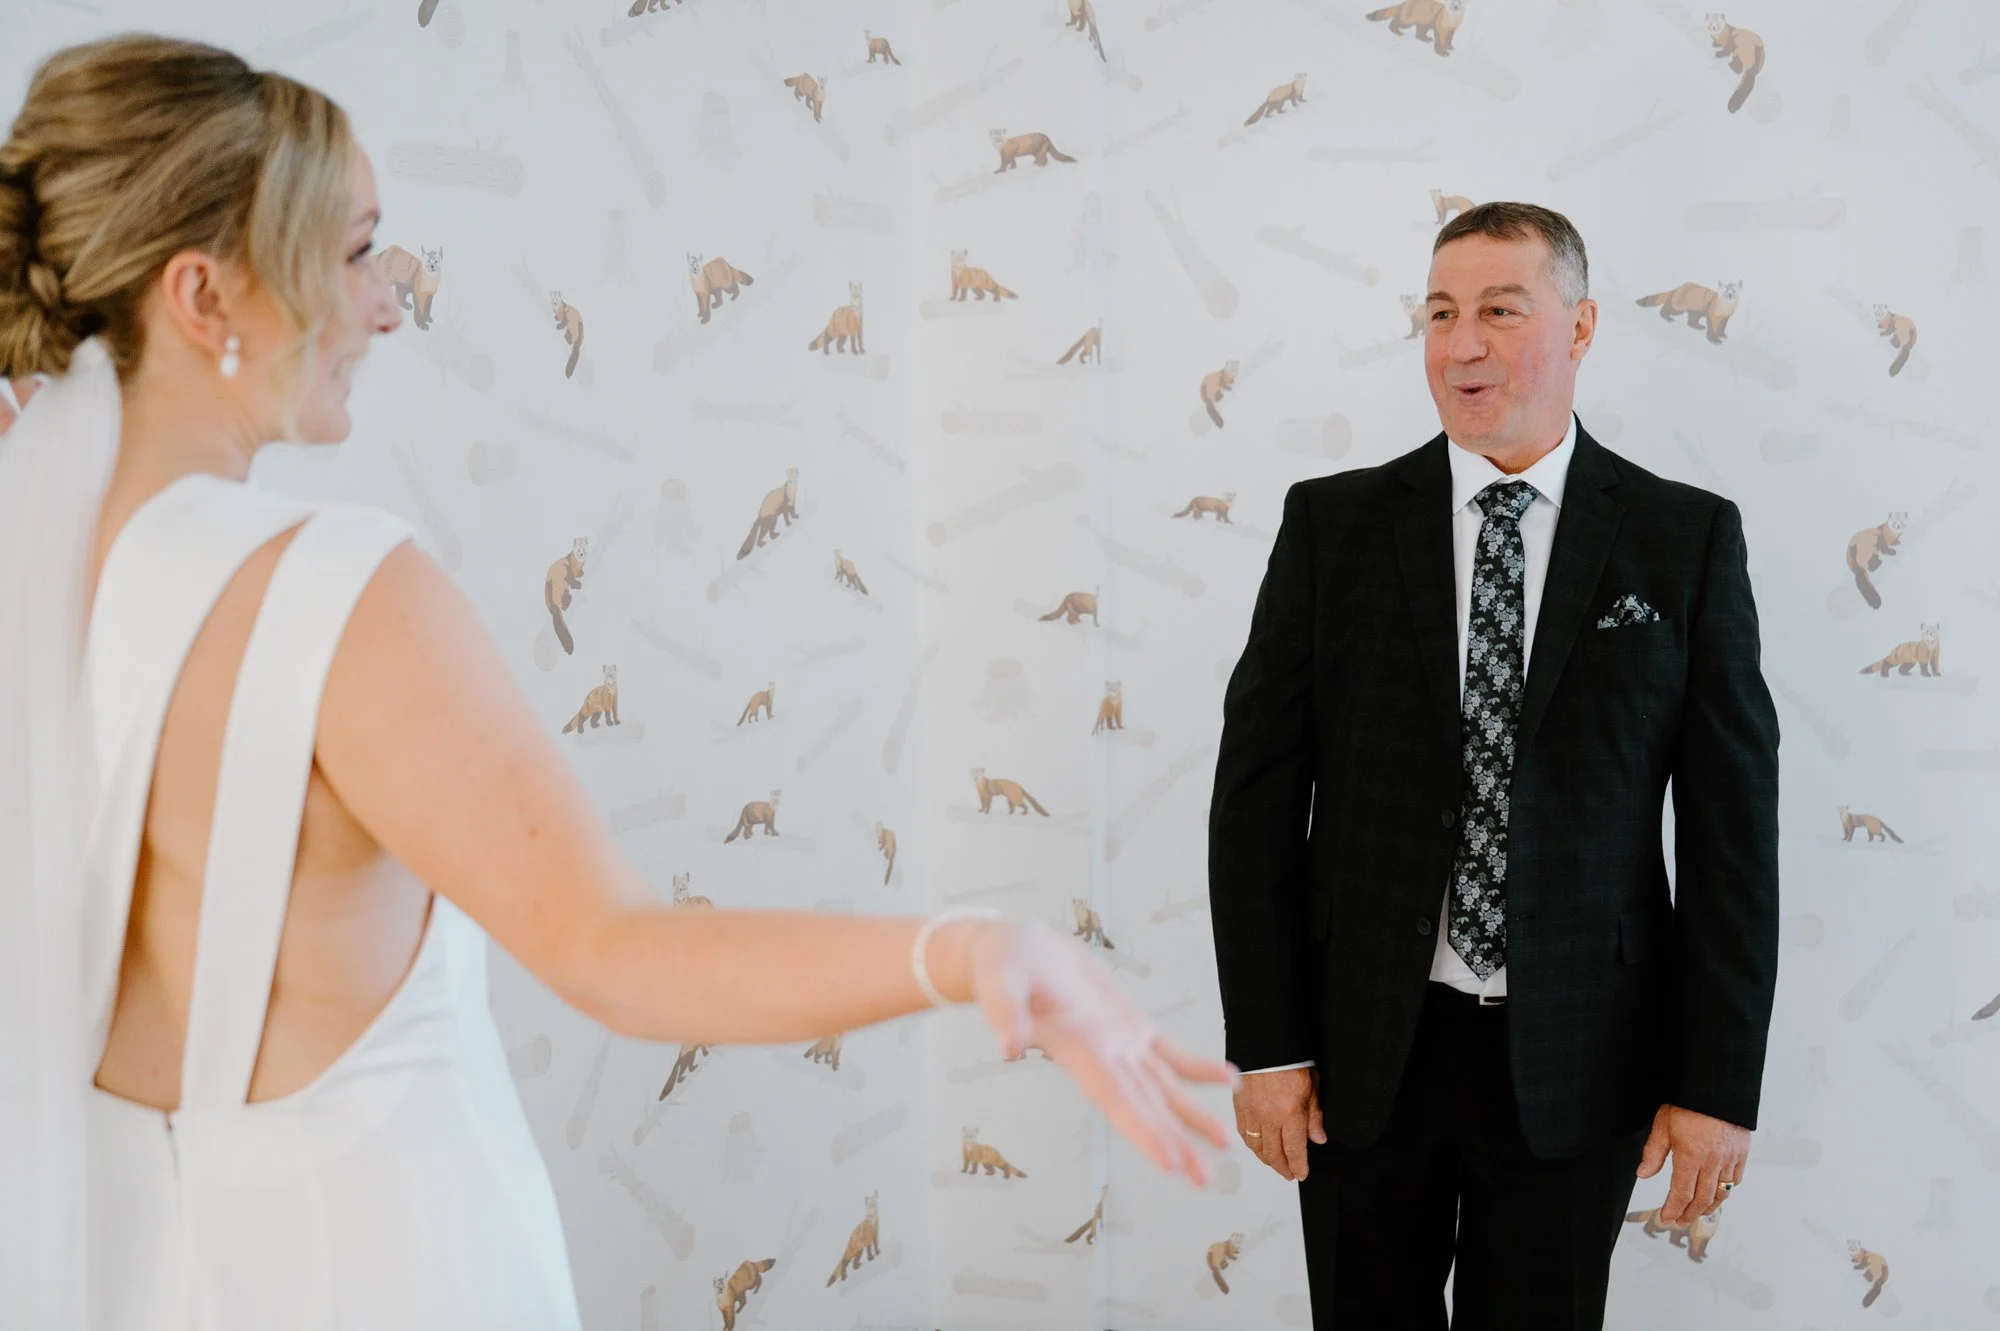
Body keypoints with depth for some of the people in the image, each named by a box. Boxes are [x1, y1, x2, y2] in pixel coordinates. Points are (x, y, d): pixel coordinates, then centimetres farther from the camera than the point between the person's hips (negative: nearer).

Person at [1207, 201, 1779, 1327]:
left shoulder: (1686, 538, -1)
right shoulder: (1332, 524, 0)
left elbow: (1733, 819, -1)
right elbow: (1259, 790, -1)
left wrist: (1720, 1085, -4)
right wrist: (1267, 1046, -5)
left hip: (1574, 1059, 0)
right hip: (1363, 1053, 1)